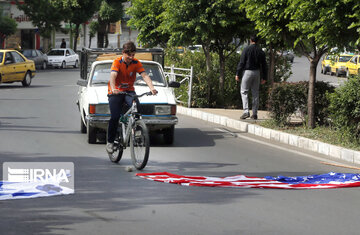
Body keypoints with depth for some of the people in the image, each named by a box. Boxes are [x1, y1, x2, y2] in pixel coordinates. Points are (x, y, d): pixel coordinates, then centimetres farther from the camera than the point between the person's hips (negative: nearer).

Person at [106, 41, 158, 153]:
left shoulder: (136, 63, -6)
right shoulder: (117, 62, -14)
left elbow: (144, 75, -18)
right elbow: (113, 75, -30)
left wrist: (152, 88, -36)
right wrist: (113, 88, -50)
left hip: (129, 91, 2)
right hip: (115, 92, -2)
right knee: (115, 117, -11)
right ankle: (110, 142, 5)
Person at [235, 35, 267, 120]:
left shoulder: (246, 50, -6)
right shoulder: (261, 51, 7)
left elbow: (241, 63, -10)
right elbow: (264, 65, 10)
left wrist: (237, 74, -7)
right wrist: (264, 77, 15)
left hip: (247, 71, -4)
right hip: (257, 72, 4)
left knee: (244, 91, 1)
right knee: (255, 93, 9)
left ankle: (246, 111, -12)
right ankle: (255, 114, 9)